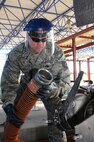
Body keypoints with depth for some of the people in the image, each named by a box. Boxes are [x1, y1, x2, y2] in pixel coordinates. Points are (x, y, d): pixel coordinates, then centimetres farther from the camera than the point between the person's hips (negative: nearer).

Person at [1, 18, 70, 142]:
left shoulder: (57, 52, -30)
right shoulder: (16, 53, -25)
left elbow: (64, 79, -29)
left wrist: (53, 89, -52)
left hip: (49, 86, -1)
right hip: (27, 84, 2)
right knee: (13, 112, 2)